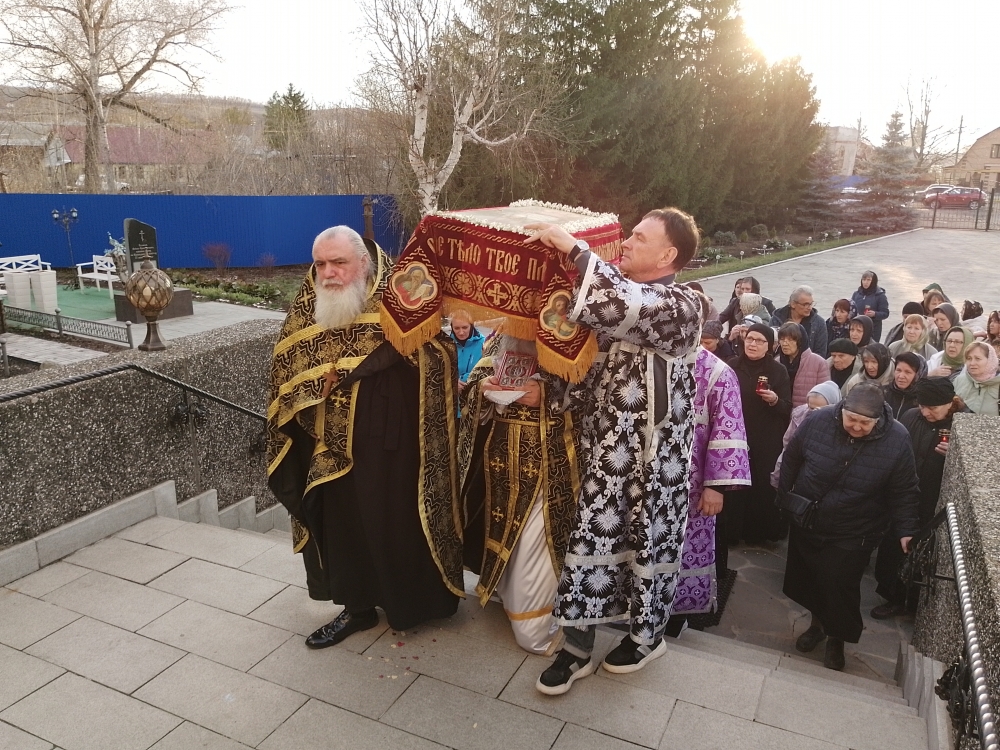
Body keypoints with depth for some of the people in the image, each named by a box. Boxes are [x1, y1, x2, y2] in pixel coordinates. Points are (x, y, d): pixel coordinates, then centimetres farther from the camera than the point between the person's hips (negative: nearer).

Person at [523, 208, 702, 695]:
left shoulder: (682, 304, -14)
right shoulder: (620, 294, 9)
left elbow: (624, 304, -35)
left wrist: (571, 246, -31)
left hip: (652, 453, -6)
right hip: (605, 443, 6)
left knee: (647, 541, 11)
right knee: (591, 536, 8)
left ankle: (647, 635, 34)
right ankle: (577, 646, 21)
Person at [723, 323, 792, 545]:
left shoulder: (778, 371, -1)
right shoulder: (732, 366, 1)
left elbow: (787, 409, -2)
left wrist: (775, 400, -22)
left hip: (766, 442, -1)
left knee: (762, 486, 2)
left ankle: (758, 531, 19)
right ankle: (731, 531, 15)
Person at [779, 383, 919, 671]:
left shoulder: (897, 440, -20)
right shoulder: (818, 421, -18)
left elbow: (904, 493, -8)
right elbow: (791, 458, 0)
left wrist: (906, 530, -9)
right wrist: (783, 494, 7)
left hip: (853, 534, -2)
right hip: (805, 522, 3)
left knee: (839, 585, 2)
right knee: (806, 577, 17)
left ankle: (837, 638, 30)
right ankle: (818, 622, 44)